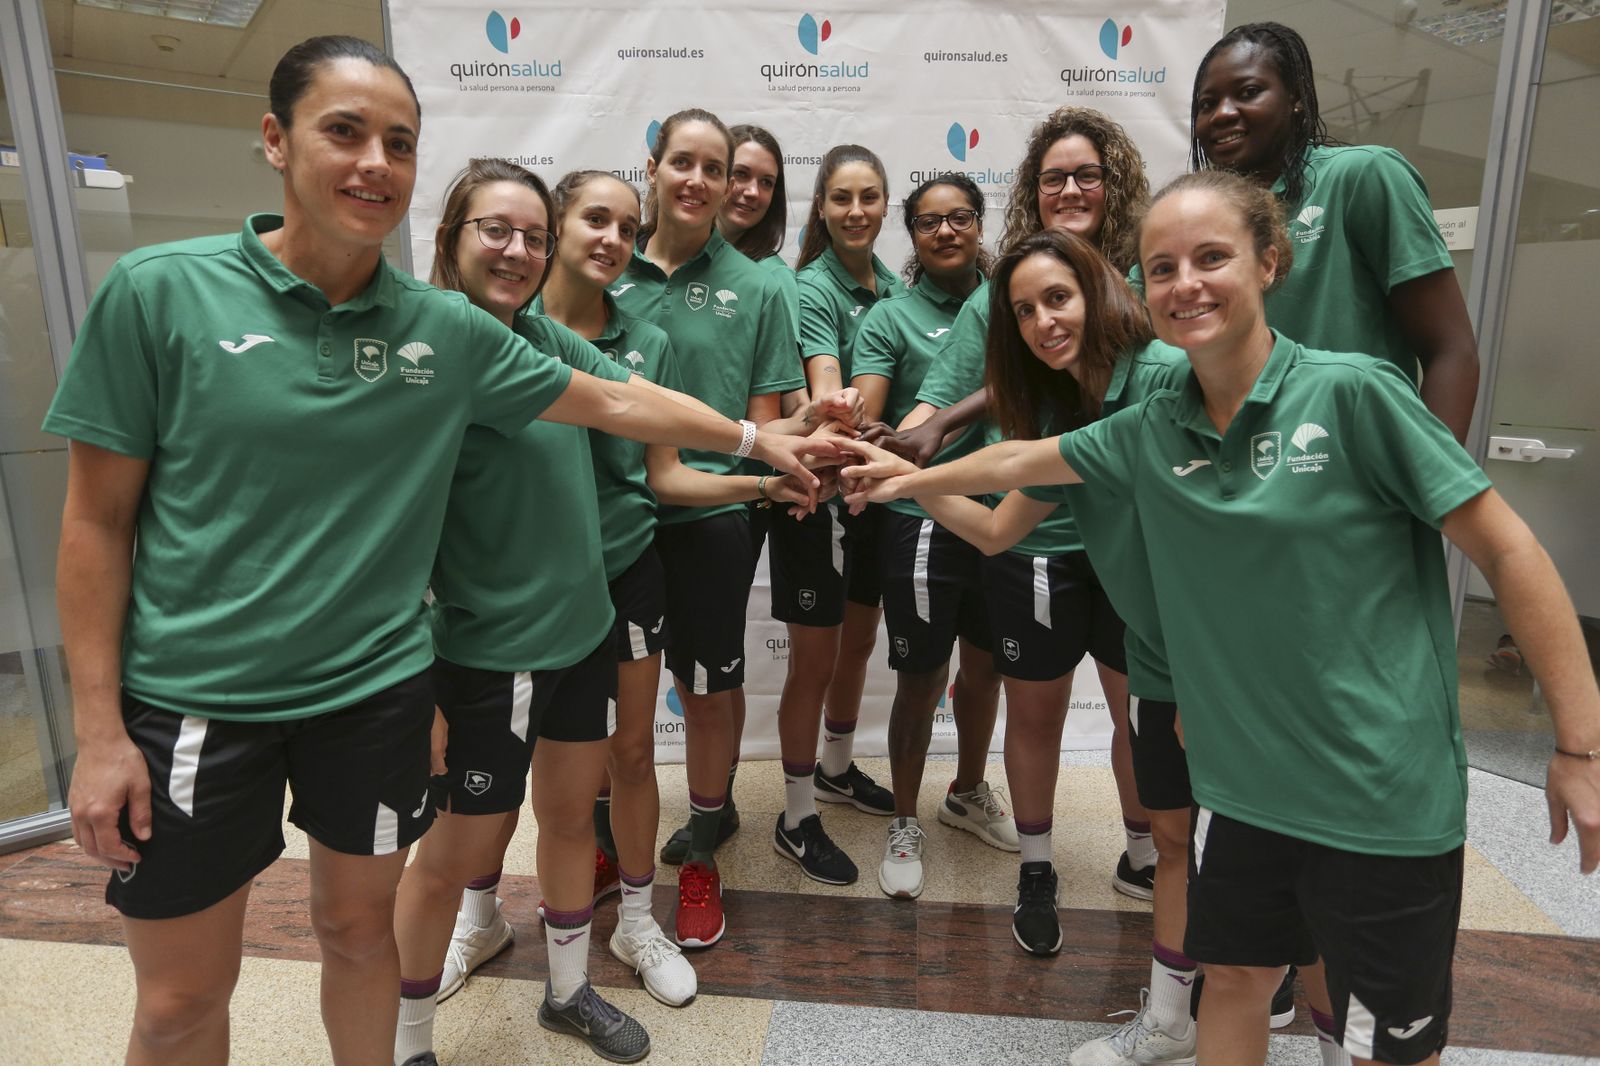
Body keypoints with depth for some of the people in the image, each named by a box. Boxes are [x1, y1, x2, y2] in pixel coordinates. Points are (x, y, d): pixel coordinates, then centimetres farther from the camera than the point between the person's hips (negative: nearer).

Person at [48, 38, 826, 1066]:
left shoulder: (447, 329, -2)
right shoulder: (159, 290, -8)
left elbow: (613, 401, 7)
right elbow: (97, 518, -5)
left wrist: (754, 436, 8)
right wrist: (99, 730, -6)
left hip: (377, 685, 2)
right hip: (191, 699, -1)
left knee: (359, 928, 20)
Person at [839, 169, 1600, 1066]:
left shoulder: (1351, 393, -15)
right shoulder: (1151, 431, -1)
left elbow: (1508, 552, -11)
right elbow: (1025, 460, 13)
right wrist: (916, 479, 23)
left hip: (1387, 791, -4)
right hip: (1243, 780, 4)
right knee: (1234, 983, 21)